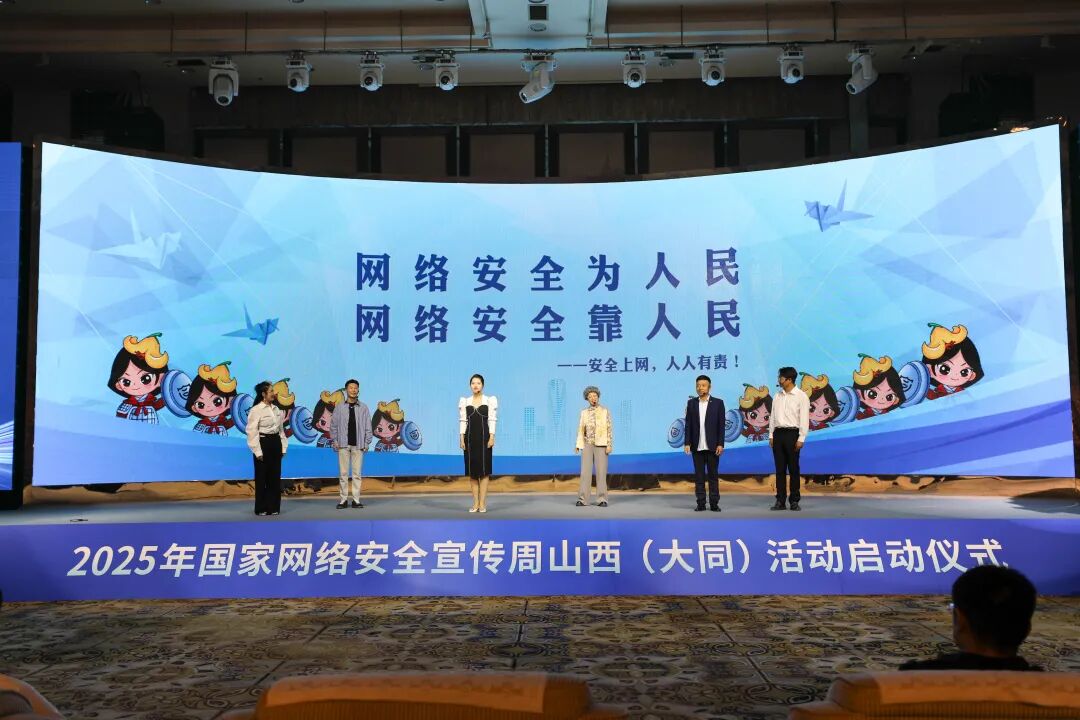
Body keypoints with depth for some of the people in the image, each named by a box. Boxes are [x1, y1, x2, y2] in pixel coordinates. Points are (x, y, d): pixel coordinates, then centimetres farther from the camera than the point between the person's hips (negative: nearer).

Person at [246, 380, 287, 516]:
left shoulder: (276, 409, 11)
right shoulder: (256, 410, -9)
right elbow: (252, 432, -12)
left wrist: (283, 447, 9)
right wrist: (258, 451, -16)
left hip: (276, 444, 6)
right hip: (263, 444, -6)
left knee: (275, 477, 8)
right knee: (262, 477, 1)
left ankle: (273, 507, 16)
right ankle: (261, 508, 10)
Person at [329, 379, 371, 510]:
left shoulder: (363, 408, 5)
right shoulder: (339, 407, 4)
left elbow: (368, 426, 6)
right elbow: (333, 425, 7)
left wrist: (367, 442, 1)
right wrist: (334, 441, 0)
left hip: (358, 445, 0)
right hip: (343, 445, 0)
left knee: (357, 473, 2)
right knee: (343, 473, 2)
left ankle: (356, 500, 8)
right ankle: (343, 500, 8)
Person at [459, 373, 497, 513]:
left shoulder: (490, 400, 1)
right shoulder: (464, 401, 7)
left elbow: (492, 420, -2)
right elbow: (463, 421, 5)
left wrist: (492, 437, -10)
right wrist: (461, 438, -2)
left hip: (484, 436, -2)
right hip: (470, 437, 2)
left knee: (484, 470, -2)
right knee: (472, 471, 4)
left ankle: (482, 503, 2)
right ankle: (475, 503, 10)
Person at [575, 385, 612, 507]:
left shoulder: (605, 411, 0)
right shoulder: (584, 412, 8)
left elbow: (608, 429, -3)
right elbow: (581, 430, 8)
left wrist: (609, 445, -12)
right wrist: (578, 445, -3)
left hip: (601, 445, -2)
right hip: (588, 445, 2)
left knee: (601, 471, -5)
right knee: (586, 471, -4)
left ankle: (602, 499, -1)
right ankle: (583, 499, -2)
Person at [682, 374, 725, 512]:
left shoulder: (718, 403, 1)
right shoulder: (691, 403, 7)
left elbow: (721, 425, -2)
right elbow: (688, 425, 6)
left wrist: (720, 444, -9)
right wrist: (687, 443, -2)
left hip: (712, 446, -2)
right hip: (697, 447, 2)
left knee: (713, 475, 3)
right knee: (699, 476, 4)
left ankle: (714, 503, 8)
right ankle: (701, 503, 9)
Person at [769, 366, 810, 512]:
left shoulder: (801, 396, -5)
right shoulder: (777, 396, 10)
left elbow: (804, 419, -8)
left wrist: (801, 439, -13)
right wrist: (771, 435, 8)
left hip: (792, 433, -5)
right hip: (778, 433, 5)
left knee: (793, 468, 1)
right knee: (780, 468, 6)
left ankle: (794, 500, 9)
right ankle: (780, 500, 10)